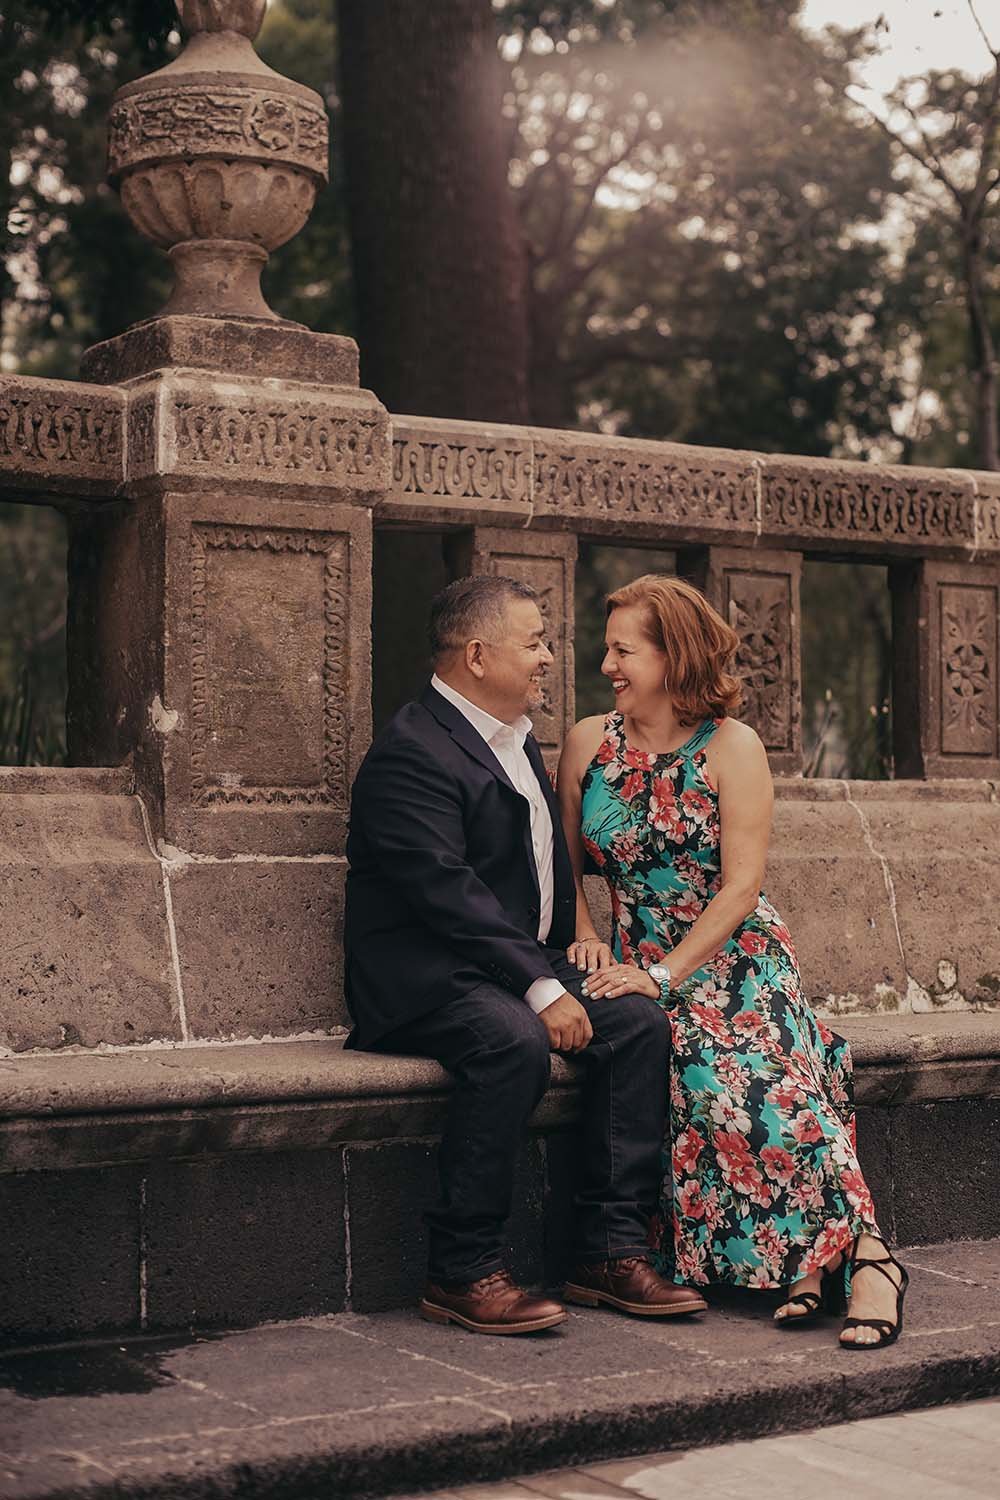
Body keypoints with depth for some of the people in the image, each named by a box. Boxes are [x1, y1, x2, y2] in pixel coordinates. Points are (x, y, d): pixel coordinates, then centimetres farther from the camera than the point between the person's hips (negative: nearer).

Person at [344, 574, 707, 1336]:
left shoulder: (521, 742, 19)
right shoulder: (411, 752, -13)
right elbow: (448, 893, -23)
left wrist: (569, 958, 10)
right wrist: (540, 988, -27)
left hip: (523, 964, 9)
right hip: (425, 978, -9)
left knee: (640, 1022, -12)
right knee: (515, 1042, -35)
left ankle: (611, 1250, -11)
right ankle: (464, 1272, -24)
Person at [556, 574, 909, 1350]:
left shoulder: (732, 747, -3)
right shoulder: (588, 744, 8)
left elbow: (741, 886, -8)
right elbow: (569, 864, 16)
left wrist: (664, 974, -16)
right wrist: (587, 939, -3)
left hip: (737, 959, -2)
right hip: (639, 962, 2)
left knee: (753, 1075, -29)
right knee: (706, 1074, -26)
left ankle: (864, 1254, -28)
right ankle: (812, 1264, -22)